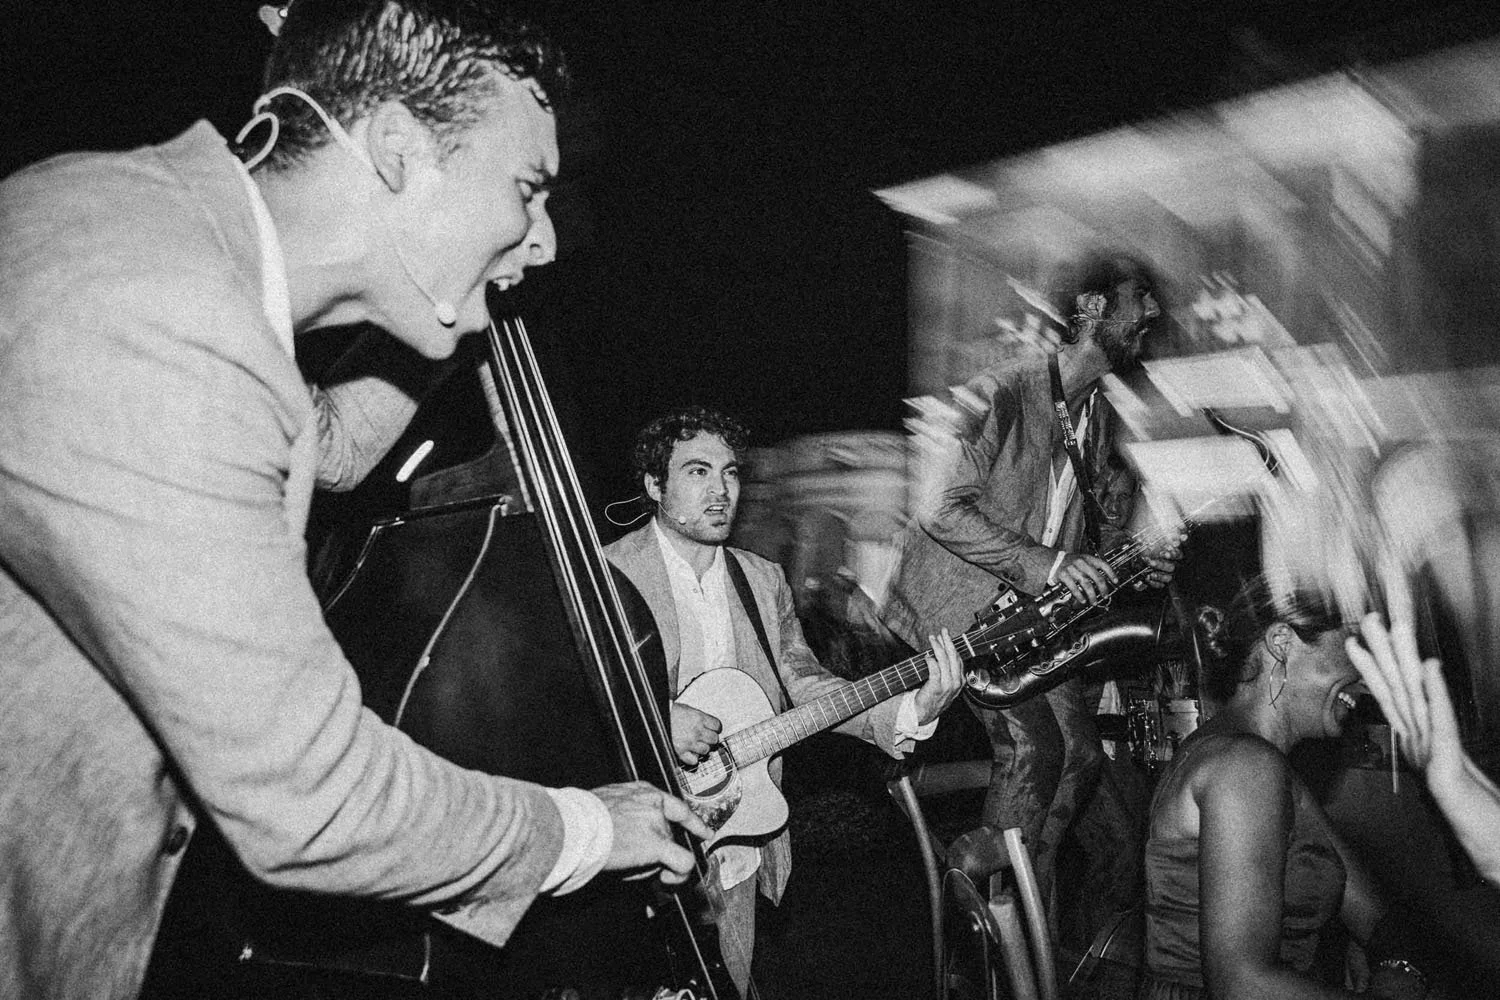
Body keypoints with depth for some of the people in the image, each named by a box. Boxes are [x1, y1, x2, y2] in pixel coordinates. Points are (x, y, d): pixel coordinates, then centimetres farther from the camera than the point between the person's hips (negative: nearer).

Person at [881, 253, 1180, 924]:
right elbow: (943, 511, -20)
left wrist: (1140, 563, -5)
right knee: (1030, 744, -19)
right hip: (965, 603, -8)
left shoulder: (1098, 416, 12)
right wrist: (1047, 563, -27)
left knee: (1081, 754, 1)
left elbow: (1111, 518, 19)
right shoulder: (1000, 394, -15)